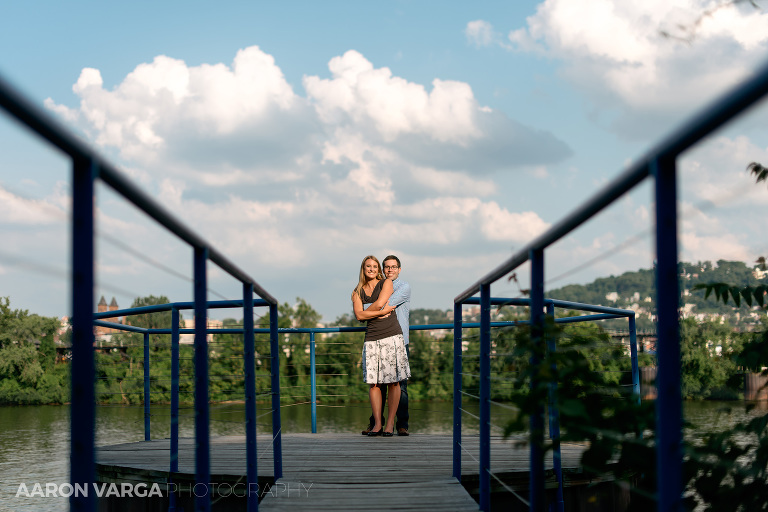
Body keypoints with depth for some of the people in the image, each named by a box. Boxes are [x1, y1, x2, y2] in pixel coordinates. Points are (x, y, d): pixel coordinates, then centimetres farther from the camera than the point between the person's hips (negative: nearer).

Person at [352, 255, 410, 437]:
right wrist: (382, 311, -7)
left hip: (392, 336, -3)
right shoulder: (358, 291, 14)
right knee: (373, 382, -3)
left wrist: (367, 312, 5)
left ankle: (390, 423, 1)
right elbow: (358, 315, -1)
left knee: (393, 381, -4)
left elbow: (379, 303, -9)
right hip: (371, 338, 3)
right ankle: (377, 424, 1)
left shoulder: (386, 283, 7)